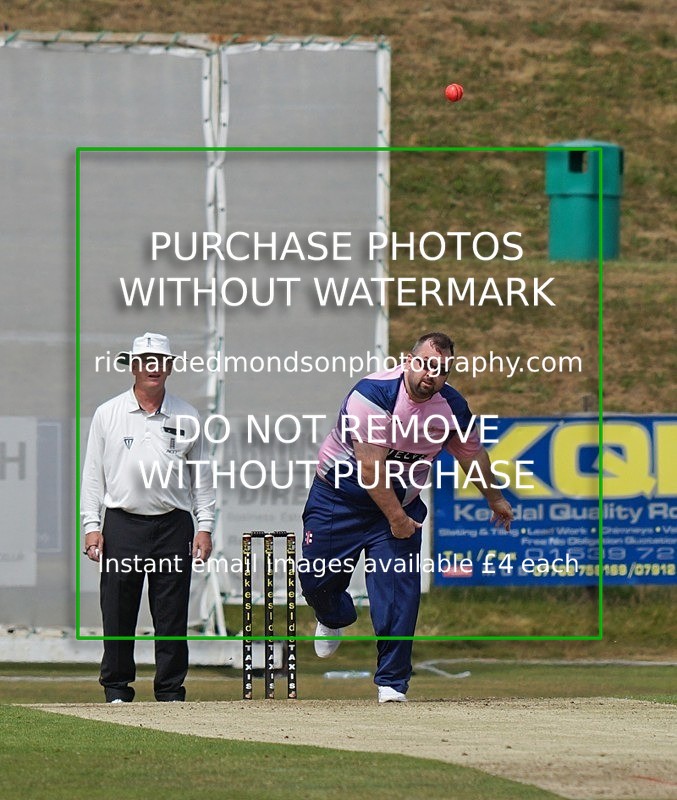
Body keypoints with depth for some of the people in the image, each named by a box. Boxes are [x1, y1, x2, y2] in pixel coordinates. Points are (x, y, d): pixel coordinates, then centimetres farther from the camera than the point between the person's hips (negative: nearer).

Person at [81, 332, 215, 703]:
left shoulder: (186, 417, 9)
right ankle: (116, 689, 8)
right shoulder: (108, 415, 7)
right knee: (117, 613, 0)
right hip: (122, 523, 0)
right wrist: (91, 526, -1)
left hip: (174, 525, 1)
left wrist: (204, 525, 4)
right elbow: (93, 475, 7)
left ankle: (171, 691, 7)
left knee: (172, 615, 1)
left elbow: (201, 477, 12)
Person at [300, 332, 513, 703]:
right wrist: (396, 518, -22)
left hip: (401, 505, 3)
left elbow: (471, 452, 12)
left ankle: (392, 682, -3)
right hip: (338, 500, -2)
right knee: (315, 578, 4)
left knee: (399, 592, -11)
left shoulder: (451, 407, -9)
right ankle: (334, 616, 41)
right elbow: (370, 465, -26)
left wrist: (495, 499, 26)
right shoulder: (374, 394, -26)